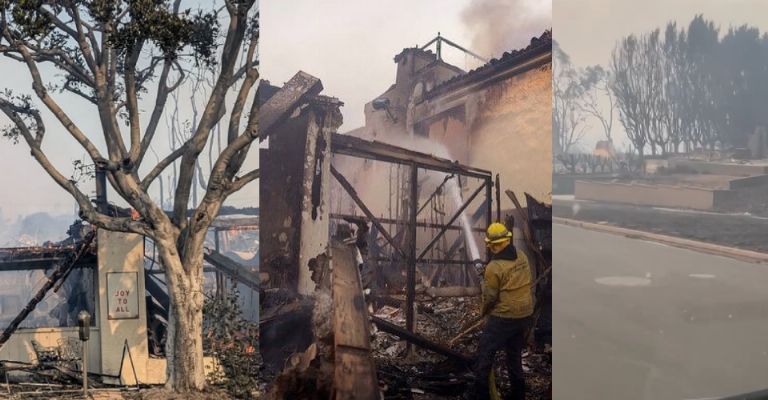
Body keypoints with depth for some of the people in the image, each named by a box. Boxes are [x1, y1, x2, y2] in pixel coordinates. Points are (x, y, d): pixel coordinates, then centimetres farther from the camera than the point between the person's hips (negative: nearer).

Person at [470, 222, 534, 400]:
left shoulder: (494, 267, -19)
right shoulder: (522, 256, 1)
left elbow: (490, 297, -10)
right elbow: (525, 283, 9)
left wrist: (484, 312, 8)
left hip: (504, 317, -7)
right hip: (525, 314, 7)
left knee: (485, 354, 5)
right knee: (515, 354, 19)